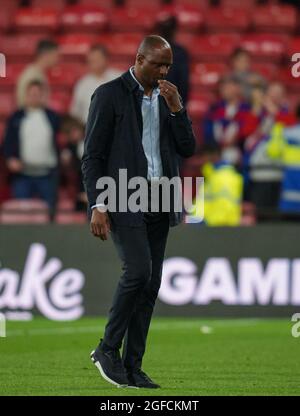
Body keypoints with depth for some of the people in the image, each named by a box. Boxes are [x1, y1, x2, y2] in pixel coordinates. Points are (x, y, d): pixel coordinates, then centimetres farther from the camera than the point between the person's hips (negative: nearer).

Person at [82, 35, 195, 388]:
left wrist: (176, 108, -5)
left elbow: (187, 149, 9)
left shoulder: (167, 98, 13)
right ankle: (108, 348, -5)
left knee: (151, 283, 2)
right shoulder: (110, 94, -5)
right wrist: (97, 206, -14)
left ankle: (132, 366, 6)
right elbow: (92, 155, -6)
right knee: (138, 270, -20)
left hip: (158, 201, 6)